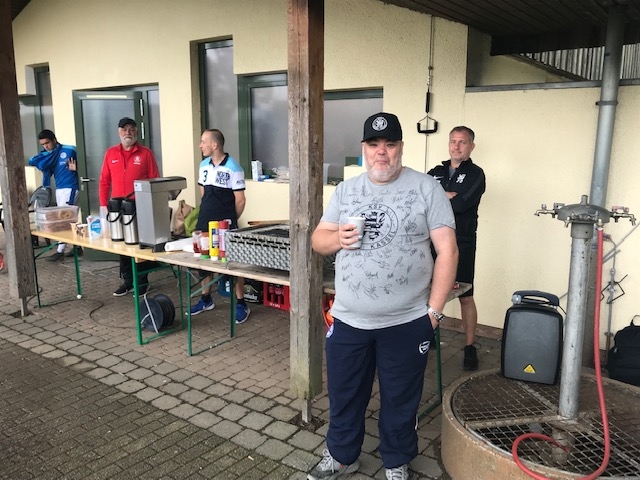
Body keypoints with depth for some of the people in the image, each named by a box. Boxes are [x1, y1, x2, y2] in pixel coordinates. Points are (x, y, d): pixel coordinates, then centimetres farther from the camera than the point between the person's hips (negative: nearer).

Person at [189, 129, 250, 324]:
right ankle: (206, 299, 30)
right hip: (204, 222, 7)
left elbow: (240, 200, -8)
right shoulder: (203, 165, 7)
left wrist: (229, 221, 1)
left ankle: (241, 304, 11)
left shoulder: (233, 168, -12)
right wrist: (208, 213, 15)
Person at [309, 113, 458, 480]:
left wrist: (434, 310, -11)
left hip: (407, 323, -3)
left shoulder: (426, 188, -6)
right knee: (344, 395, 18)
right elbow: (318, 240, 9)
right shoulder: (345, 190, 6)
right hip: (348, 320, 3)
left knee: (401, 400, 16)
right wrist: (337, 238, -14)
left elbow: (447, 250, -8)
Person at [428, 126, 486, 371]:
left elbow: (460, 204, -18)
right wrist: (447, 195, -13)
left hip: (462, 245, -4)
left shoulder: (475, 174, -2)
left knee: (466, 297, 2)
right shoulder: (436, 172, 13)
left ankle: (470, 347, 14)